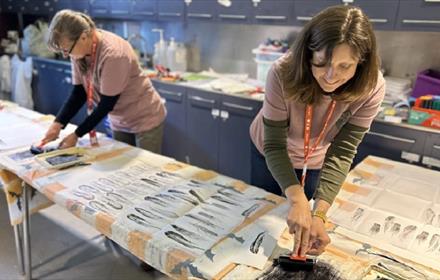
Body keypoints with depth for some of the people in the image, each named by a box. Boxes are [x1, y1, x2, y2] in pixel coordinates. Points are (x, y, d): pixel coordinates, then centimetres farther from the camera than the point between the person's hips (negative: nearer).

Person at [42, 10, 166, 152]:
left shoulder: (113, 54, -29)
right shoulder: (79, 51, -7)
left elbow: (107, 104, -24)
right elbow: (78, 93, -1)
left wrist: (77, 135, -19)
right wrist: (58, 123, -14)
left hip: (145, 119, -7)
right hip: (119, 122, 7)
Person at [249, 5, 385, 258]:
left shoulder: (371, 88, -31)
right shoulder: (283, 73, -36)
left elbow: (342, 152, -28)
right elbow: (274, 146, -33)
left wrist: (320, 214, -39)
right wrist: (297, 199, -48)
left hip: (316, 161, 1)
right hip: (269, 154, 0)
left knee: (305, 223, 21)